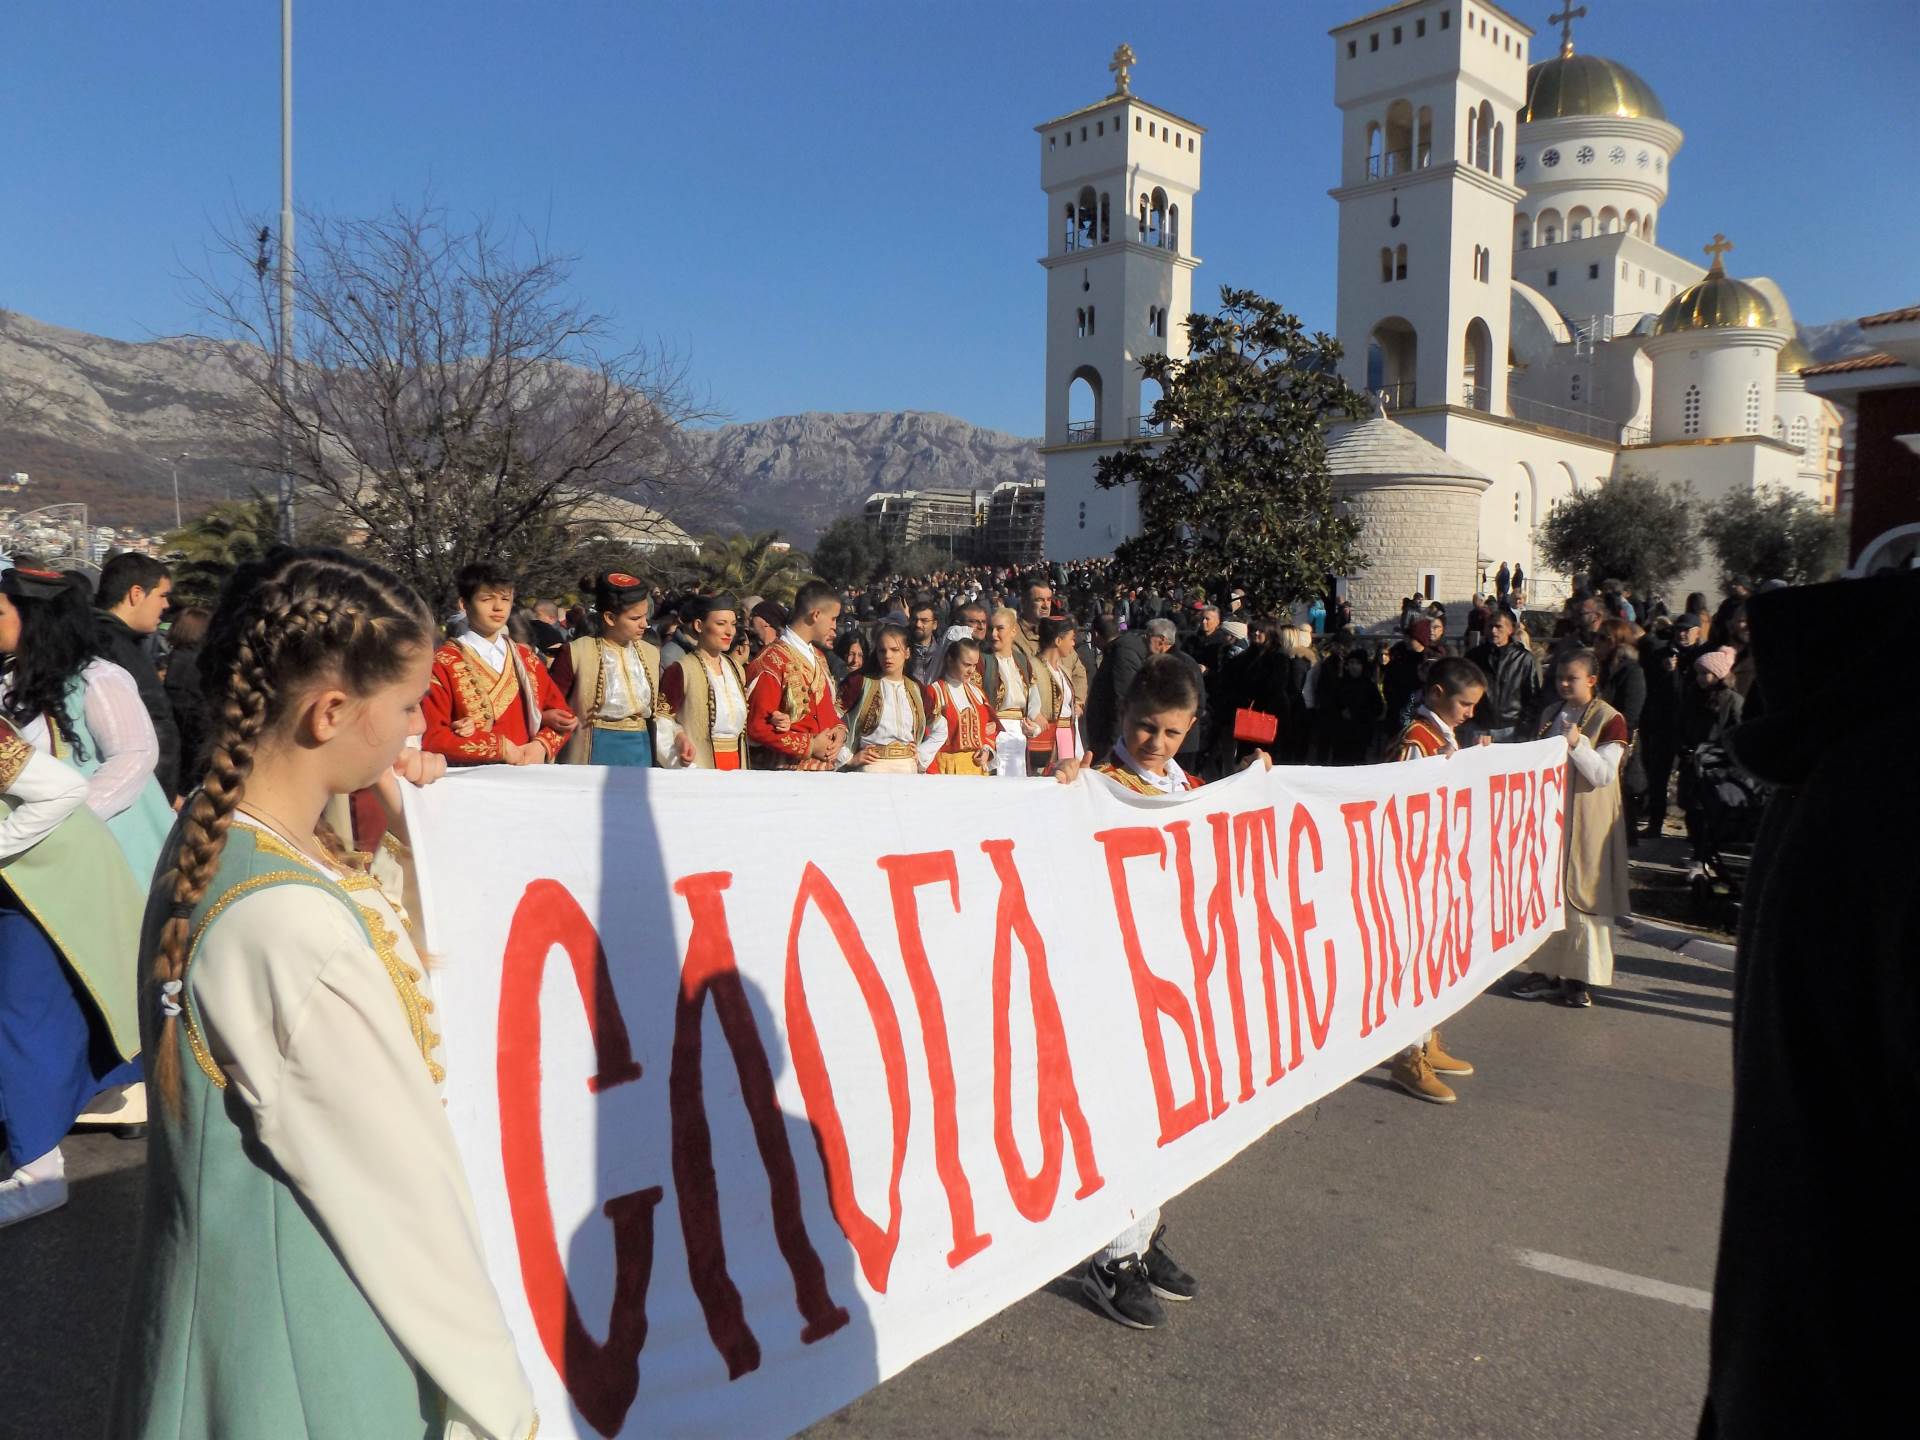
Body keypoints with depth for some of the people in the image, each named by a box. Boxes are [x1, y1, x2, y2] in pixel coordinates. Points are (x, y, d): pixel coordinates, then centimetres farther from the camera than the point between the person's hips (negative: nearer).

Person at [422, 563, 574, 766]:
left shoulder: (525, 657, 11)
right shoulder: (443, 663, -2)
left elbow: (560, 712, 12)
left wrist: (541, 745, -7)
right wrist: (500, 747, -11)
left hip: (526, 774, 4)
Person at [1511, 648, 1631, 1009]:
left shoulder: (1610, 719, -7)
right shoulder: (1551, 714, 12)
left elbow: (1604, 774, -15)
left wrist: (1577, 743, -26)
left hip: (1587, 823, -6)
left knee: (1581, 896, -1)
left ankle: (1580, 977, 8)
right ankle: (1547, 971, 17)